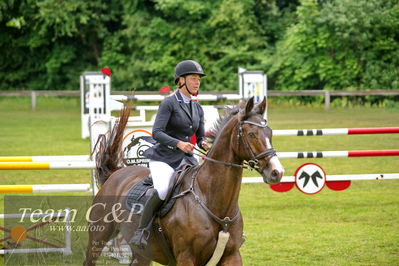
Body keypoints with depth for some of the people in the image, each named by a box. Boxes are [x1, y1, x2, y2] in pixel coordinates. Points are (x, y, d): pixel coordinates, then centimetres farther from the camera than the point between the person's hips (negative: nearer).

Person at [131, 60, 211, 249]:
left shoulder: (197, 108, 14)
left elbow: (200, 137, 17)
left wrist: (205, 144, -7)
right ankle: (141, 231, -20)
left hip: (186, 159, 7)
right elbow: (157, 133, -16)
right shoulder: (169, 103, -7)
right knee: (162, 190, -32)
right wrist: (179, 144, -29)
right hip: (164, 157, -7)